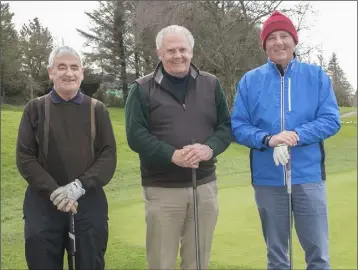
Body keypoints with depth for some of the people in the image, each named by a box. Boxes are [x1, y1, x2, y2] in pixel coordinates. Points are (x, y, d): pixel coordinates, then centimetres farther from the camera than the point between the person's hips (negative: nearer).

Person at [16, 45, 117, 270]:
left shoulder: (97, 109, 7)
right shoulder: (35, 108, 5)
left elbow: (109, 156, 0)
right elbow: (24, 158, 0)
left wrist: (80, 186, -15)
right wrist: (54, 191, -14)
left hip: (89, 201, 1)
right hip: (43, 201, 0)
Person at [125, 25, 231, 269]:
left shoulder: (211, 84, 7)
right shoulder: (143, 89, -1)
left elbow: (226, 126, 5)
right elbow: (136, 135, -9)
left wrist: (210, 148, -16)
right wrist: (172, 155, -22)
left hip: (205, 186, 3)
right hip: (162, 189, -2)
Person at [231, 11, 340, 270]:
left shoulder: (316, 75, 2)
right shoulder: (250, 80, 3)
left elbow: (331, 120, -4)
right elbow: (237, 126, 0)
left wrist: (297, 135, -19)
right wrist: (268, 139, -17)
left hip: (308, 176, 0)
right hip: (267, 179, 1)